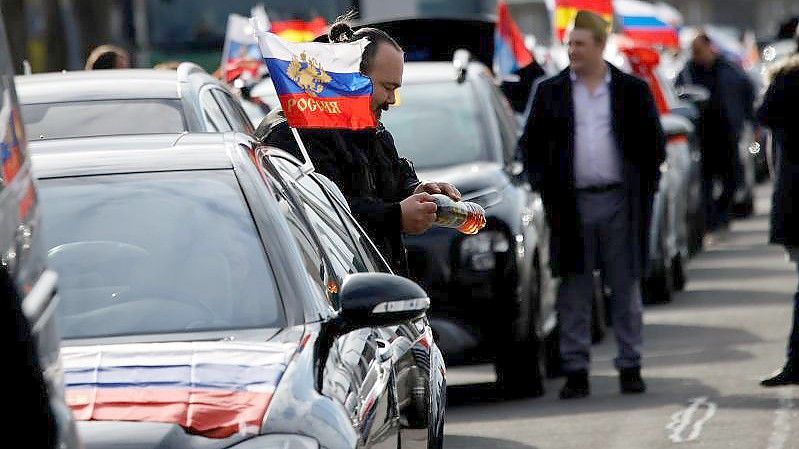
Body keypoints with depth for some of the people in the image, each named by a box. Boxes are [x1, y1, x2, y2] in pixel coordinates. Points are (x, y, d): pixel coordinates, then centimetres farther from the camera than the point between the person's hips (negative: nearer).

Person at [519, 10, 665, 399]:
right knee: (574, 290, 1)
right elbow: (531, 144, 10)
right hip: (572, 204, 1)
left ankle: (630, 367, 12)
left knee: (626, 288, 5)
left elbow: (654, 144, 8)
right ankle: (575, 371, 4)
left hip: (620, 202, 0)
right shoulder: (550, 92, 7)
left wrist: (644, 189, 0)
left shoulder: (632, 90, 5)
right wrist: (544, 187, 0)